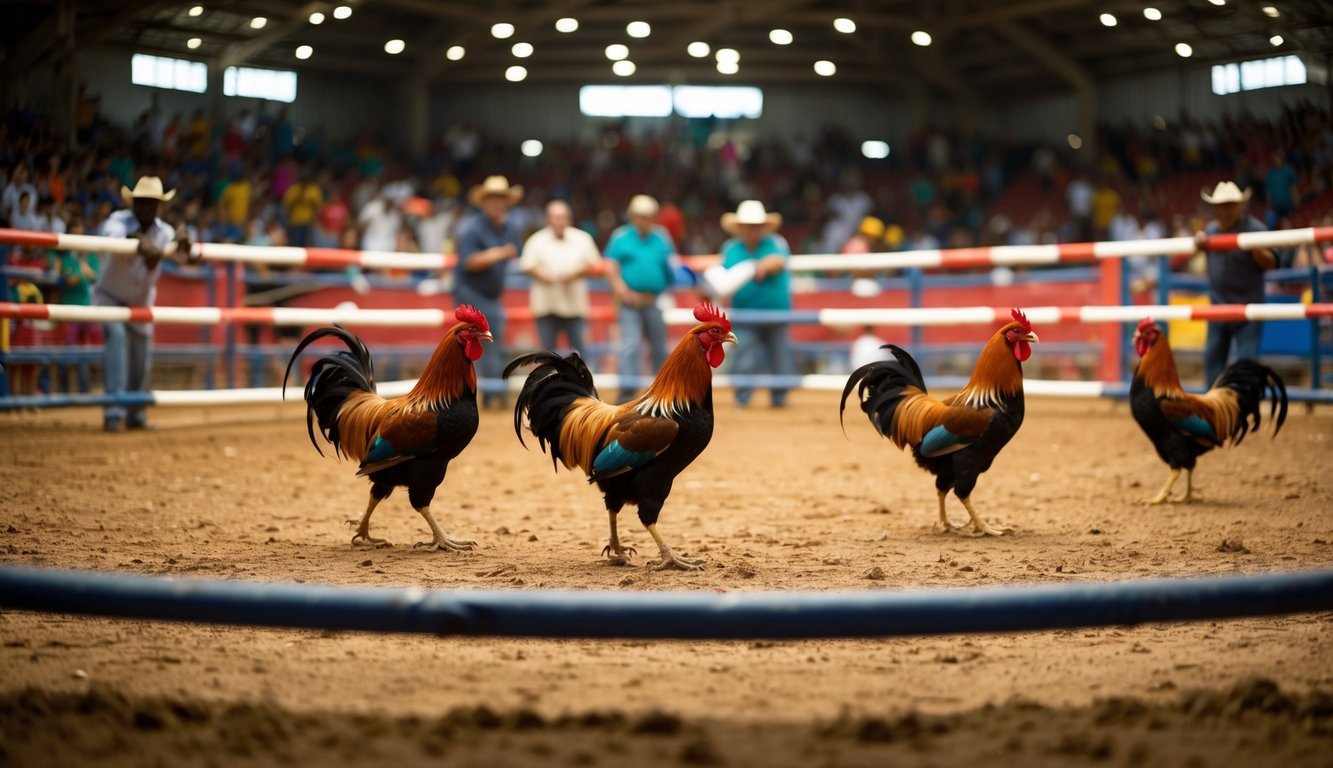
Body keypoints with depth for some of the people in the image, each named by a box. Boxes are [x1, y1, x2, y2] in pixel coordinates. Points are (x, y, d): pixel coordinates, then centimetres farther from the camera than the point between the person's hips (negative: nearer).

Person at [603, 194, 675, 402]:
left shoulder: (662, 238, 8)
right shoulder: (620, 237, 1)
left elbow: (673, 266, 10)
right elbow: (611, 267, -3)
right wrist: (621, 288, -17)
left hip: (655, 302, 3)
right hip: (630, 301, -3)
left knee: (659, 349, 12)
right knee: (630, 345, -14)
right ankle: (627, 391, -13)